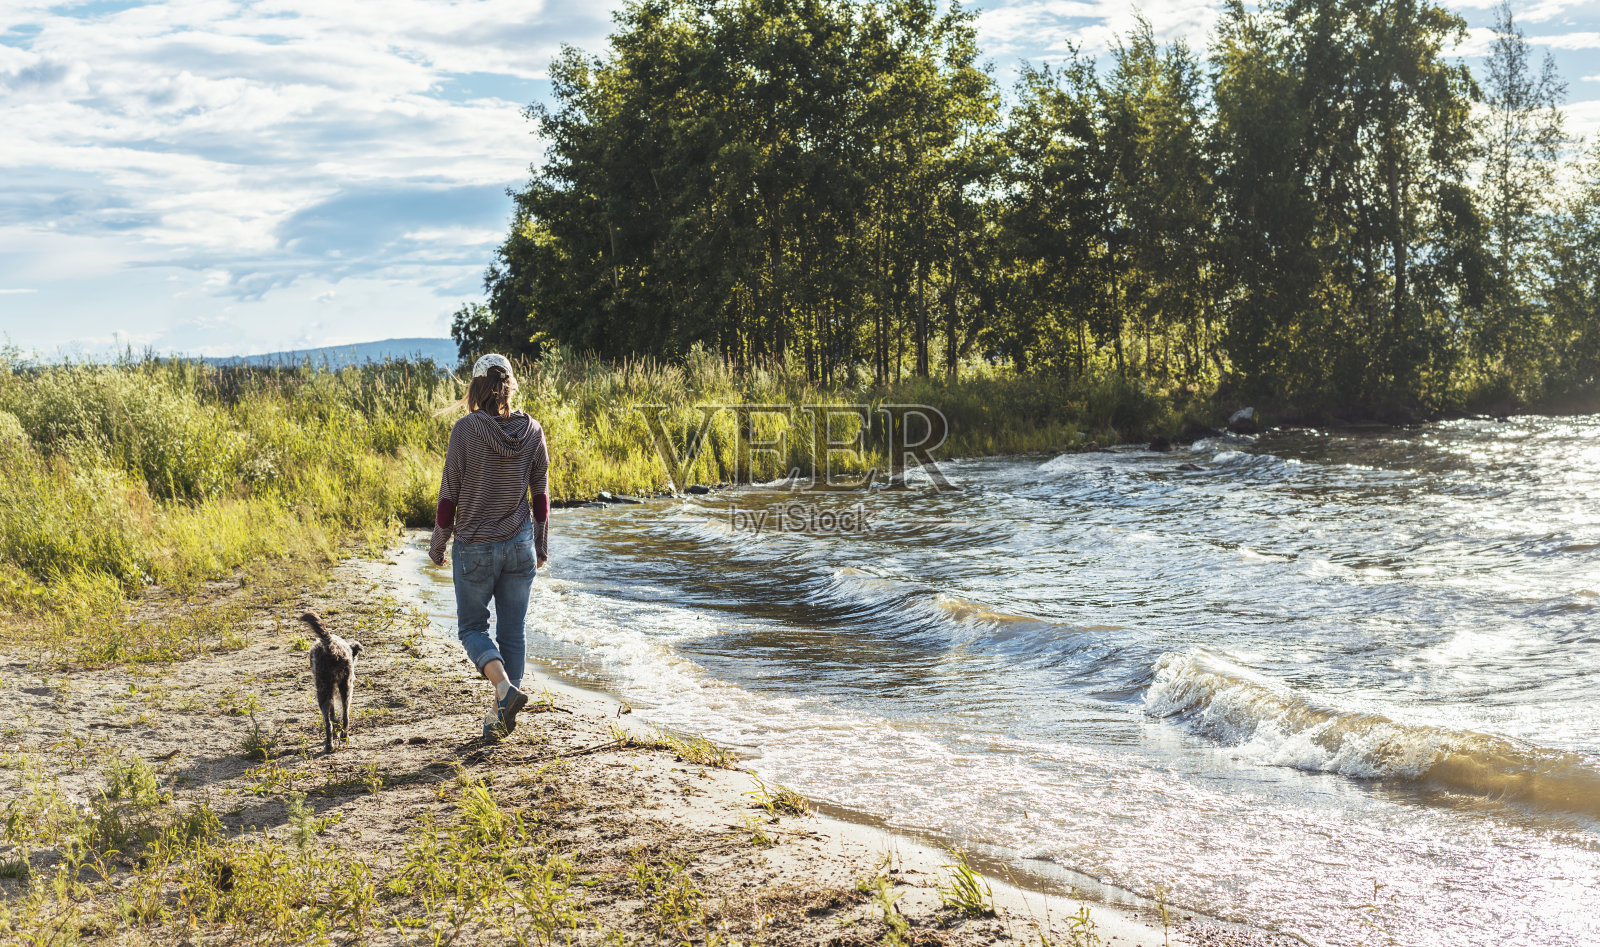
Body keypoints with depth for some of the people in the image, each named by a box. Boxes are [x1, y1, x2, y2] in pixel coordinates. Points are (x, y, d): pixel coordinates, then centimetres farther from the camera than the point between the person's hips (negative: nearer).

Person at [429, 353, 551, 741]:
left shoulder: (466, 429, -14)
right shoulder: (532, 431, -3)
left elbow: (449, 493, -9)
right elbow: (541, 495, 3)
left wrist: (437, 544, 4)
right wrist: (542, 546, 15)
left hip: (474, 548, -3)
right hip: (519, 546, 3)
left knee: (472, 627, 13)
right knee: (512, 632, 12)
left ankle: (504, 685, -12)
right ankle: (502, 716, 15)